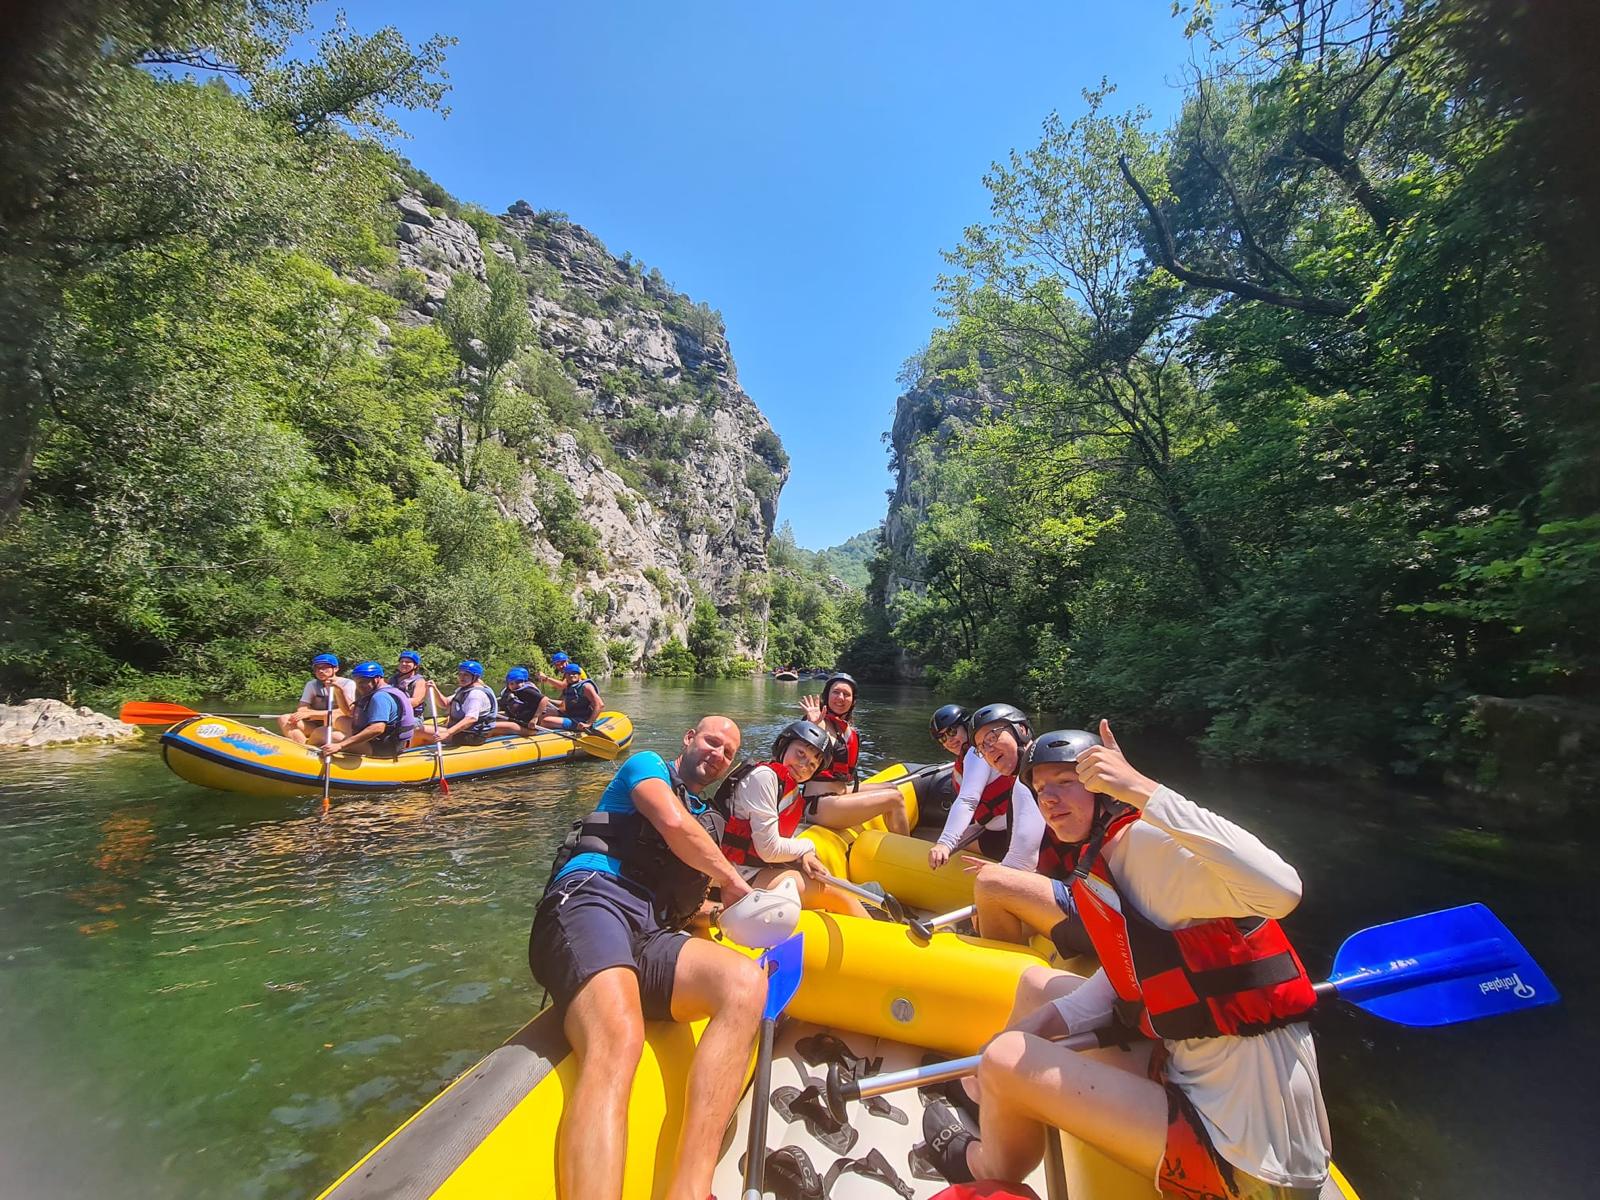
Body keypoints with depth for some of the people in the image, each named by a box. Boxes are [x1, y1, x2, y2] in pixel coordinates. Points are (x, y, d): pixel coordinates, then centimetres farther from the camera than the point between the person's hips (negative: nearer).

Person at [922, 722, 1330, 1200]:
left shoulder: (1146, 840, -22)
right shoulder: (1099, 862, 6)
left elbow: (1280, 890, -38)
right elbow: (1126, 975, 8)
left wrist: (1143, 790, -42)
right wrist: (1039, 1023, -4)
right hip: (1193, 1077, 9)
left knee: (1007, 1062, -11)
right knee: (1037, 983, 15)